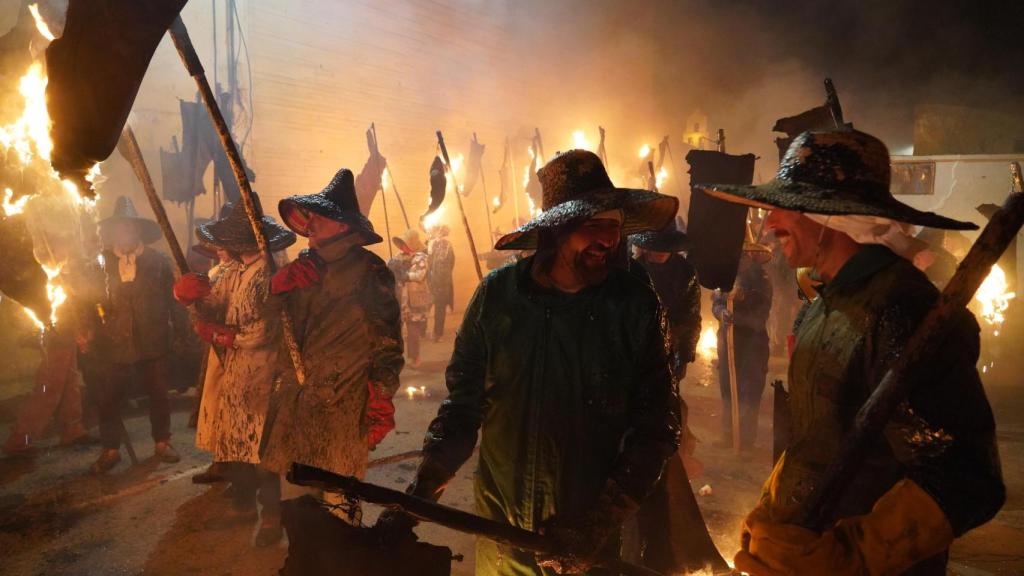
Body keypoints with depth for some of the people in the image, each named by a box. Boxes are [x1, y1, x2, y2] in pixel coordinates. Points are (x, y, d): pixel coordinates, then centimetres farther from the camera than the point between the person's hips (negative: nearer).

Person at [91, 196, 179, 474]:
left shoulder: (158, 261, 0)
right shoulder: (104, 262, 3)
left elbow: (173, 298, 1)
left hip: (153, 344, 0)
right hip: (116, 345, 1)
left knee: (159, 395, 10)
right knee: (108, 399, 1)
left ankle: (162, 443, 28)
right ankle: (111, 449, 19)